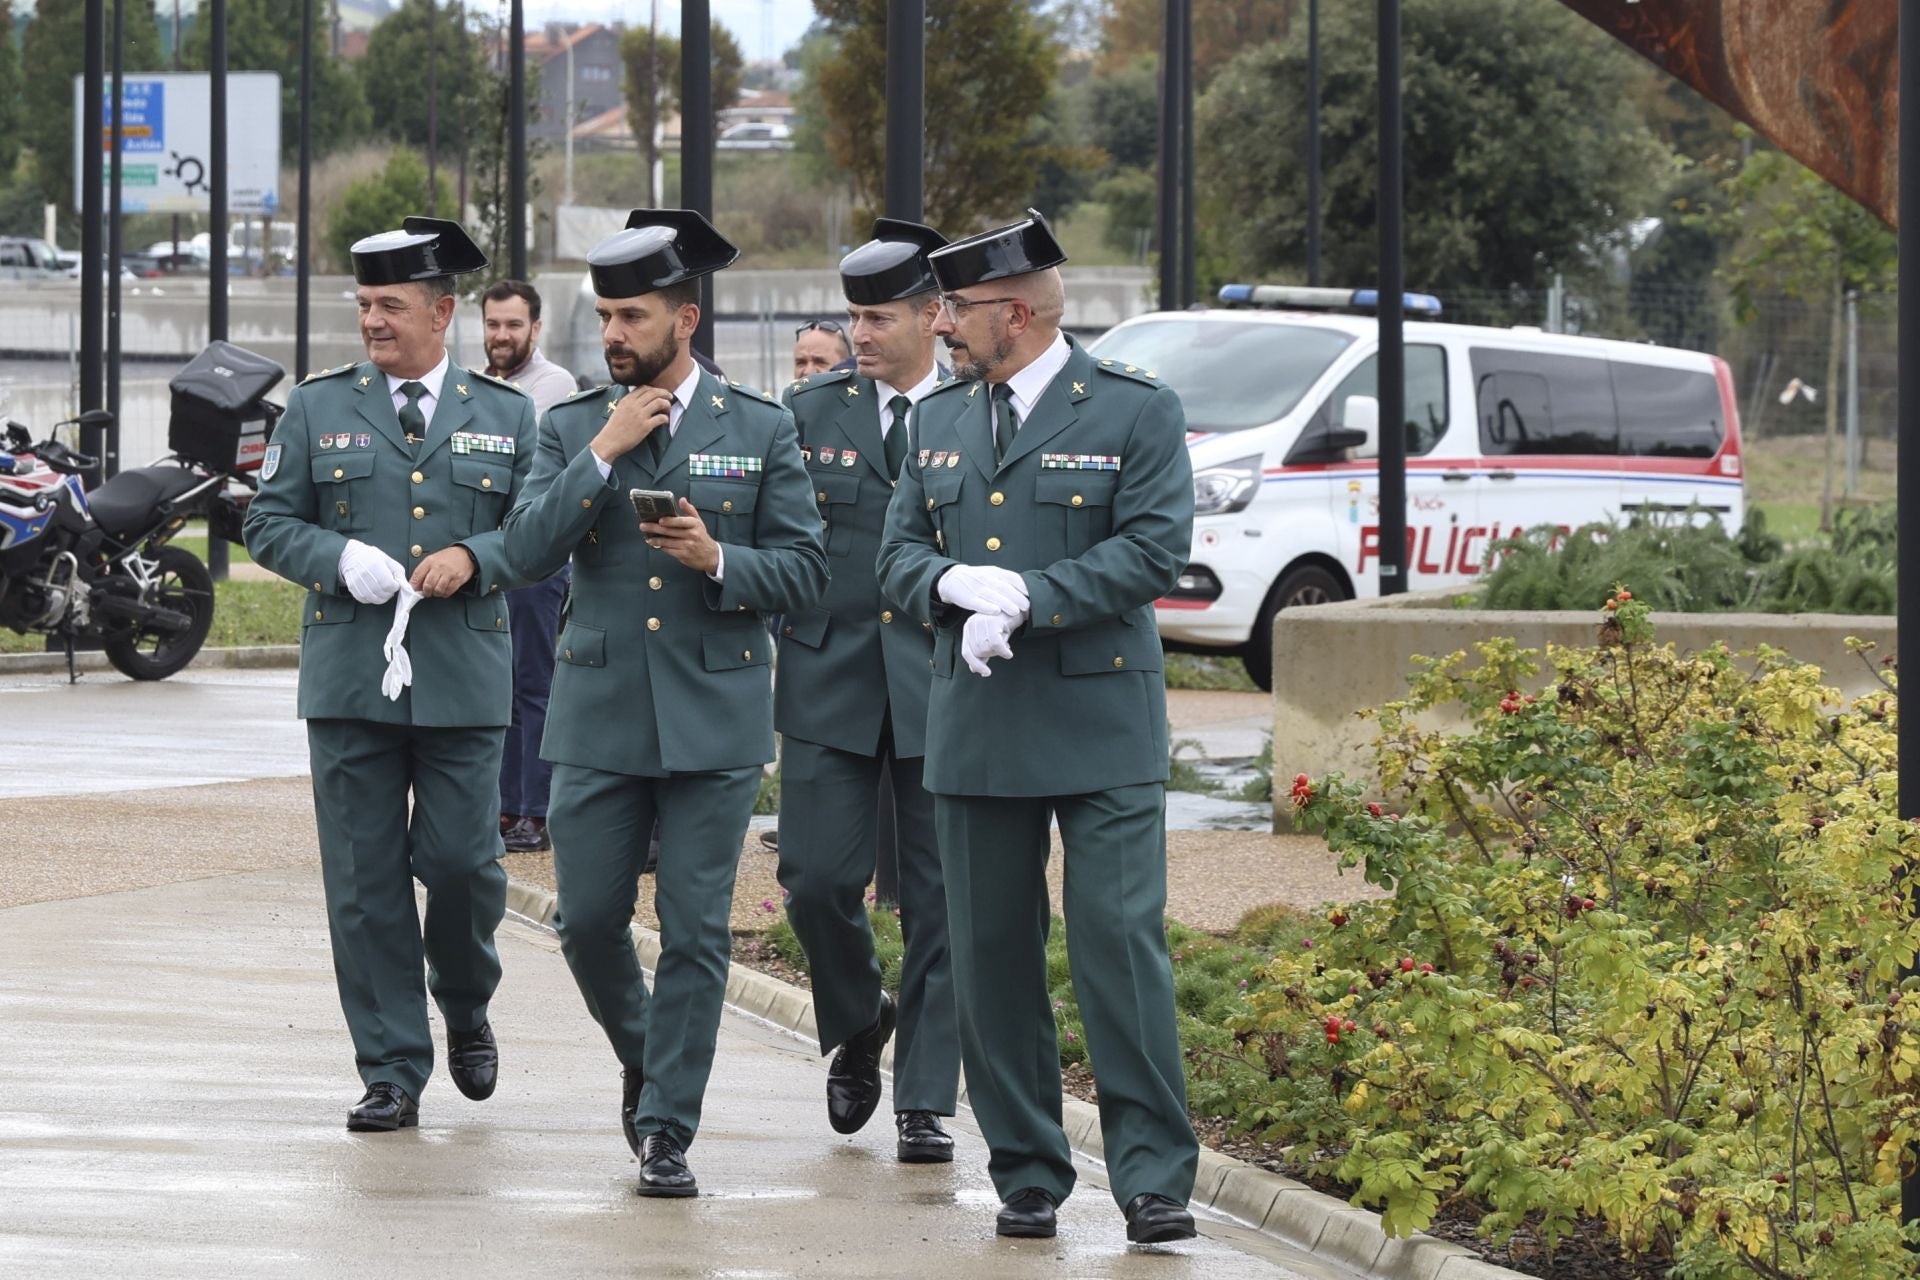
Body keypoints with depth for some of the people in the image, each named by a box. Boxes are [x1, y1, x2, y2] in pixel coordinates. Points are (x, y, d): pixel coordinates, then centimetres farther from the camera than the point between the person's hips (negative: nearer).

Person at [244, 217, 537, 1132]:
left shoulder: (506, 418, 9)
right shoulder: (317, 409, 9)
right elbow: (269, 523, 8)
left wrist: (474, 559, -11)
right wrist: (340, 560, -10)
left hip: (464, 680, 0)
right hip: (350, 679, 1)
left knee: (462, 863, -4)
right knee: (365, 880, -1)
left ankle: (466, 1007, 27)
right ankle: (392, 1073, 6)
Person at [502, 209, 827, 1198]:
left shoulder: (761, 431, 3)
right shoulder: (571, 429, 7)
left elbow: (803, 571, 1)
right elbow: (527, 550, -6)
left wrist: (716, 559, -16)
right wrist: (606, 453, -13)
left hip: (714, 718, -2)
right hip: (599, 717, 2)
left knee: (695, 933, -2)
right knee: (587, 921, 3)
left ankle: (667, 1130, 5)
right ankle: (642, 1055, 32)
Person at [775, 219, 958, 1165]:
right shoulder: (810, 411, 7)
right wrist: (777, 635, 0)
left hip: (942, 687, -1)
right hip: (829, 687, 1)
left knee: (940, 900, 0)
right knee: (817, 880, -4)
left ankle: (926, 1103, 7)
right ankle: (856, 1027, 25)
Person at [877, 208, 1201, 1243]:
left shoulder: (1136, 411, -2)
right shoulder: (938, 418, 14)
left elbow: (1152, 550, -11)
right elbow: (899, 553, 11)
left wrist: (1026, 600, -18)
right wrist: (958, 582, -12)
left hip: (1101, 728, -5)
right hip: (976, 730, 5)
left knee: (1122, 942, -11)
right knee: (991, 955, 6)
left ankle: (1153, 1178, -8)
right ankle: (1027, 1175, 14)